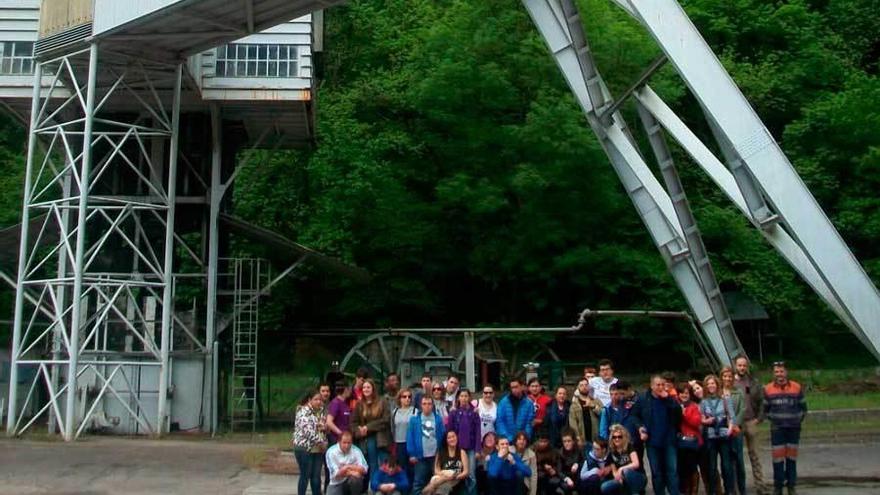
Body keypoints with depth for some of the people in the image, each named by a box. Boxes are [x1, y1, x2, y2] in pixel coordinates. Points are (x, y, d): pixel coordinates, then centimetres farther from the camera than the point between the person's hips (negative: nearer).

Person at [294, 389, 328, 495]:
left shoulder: (321, 411, 12)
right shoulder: (303, 412, -12)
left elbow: (325, 426, 24)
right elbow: (308, 431, -21)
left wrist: (324, 427, 0)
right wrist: (320, 442, -15)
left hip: (319, 449, 7)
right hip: (305, 448, -7)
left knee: (316, 477, 8)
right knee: (305, 476, -1)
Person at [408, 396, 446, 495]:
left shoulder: (438, 419, 0)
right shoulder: (414, 419, -2)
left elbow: (442, 436, 3)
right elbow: (410, 437, -2)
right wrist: (412, 454, -7)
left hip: (435, 456, 1)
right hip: (421, 456, -1)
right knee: (418, 482, 4)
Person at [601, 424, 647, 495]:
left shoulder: (630, 447, -10)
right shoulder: (611, 452, 2)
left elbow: (636, 464, -24)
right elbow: (614, 471, 4)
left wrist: (621, 469, -27)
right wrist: (619, 478, -16)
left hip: (639, 479, -4)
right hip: (624, 481, 4)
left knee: (626, 471, -38)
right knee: (604, 488, -21)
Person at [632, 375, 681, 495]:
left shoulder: (669, 398, 2)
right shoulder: (643, 399, -1)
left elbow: (678, 413, -11)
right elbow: (634, 415, 5)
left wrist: (668, 399, -17)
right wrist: (640, 428, -8)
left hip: (669, 440, 0)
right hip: (652, 441, 0)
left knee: (672, 470, -1)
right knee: (656, 472, 8)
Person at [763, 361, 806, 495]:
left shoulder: (796, 387, 1)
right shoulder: (768, 389, 1)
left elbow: (803, 407, 9)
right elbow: (765, 410, 11)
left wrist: (798, 420, 2)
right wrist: (773, 419, 3)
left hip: (794, 428, 1)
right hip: (777, 429, 0)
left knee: (791, 457, 7)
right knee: (777, 458, -1)